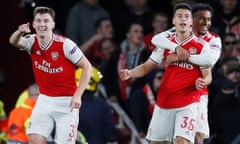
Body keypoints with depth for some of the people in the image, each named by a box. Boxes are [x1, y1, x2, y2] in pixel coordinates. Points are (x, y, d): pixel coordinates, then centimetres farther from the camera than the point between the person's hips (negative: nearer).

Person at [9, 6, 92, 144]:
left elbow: (87, 67, -10)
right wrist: (19, 33, -50)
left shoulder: (65, 44, -15)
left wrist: (77, 95, -18)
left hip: (66, 102, -4)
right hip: (45, 100, 4)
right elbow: (14, 42, -25)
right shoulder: (32, 42, -4)